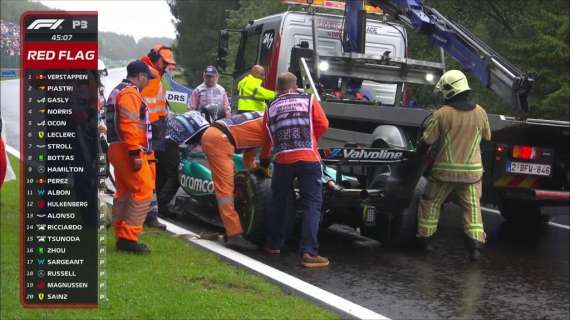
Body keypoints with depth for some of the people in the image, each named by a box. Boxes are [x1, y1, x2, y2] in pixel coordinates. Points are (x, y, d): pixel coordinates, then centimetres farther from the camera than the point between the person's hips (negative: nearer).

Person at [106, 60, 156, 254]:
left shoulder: (118, 92, 22)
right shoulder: (130, 94, -12)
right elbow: (129, 126, -22)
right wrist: (135, 154, -25)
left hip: (119, 150, 11)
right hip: (129, 150, -11)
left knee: (124, 193, 13)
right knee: (143, 191, -12)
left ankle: (121, 237, 17)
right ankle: (128, 237, -14)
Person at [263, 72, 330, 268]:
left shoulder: (271, 108, 13)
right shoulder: (309, 100, 8)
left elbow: (268, 138, 15)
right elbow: (322, 125, 4)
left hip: (282, 160, 2)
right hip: (308, 158, -2)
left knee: (278, 202, 20)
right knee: (312, 204, -1)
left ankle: (274, 244, 30)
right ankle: (309, 252, -12)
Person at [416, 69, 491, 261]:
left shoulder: (442, 114, -14)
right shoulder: (480, 113, -2)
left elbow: (427, 141, -8)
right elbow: (486, 137, 14)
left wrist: (419, 150, 13)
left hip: (445, 170, -2)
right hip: (472, 170, 2)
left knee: (431, 203, 15)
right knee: (472, 207, 9)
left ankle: (425, 238, 21)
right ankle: (475, 244, 0)